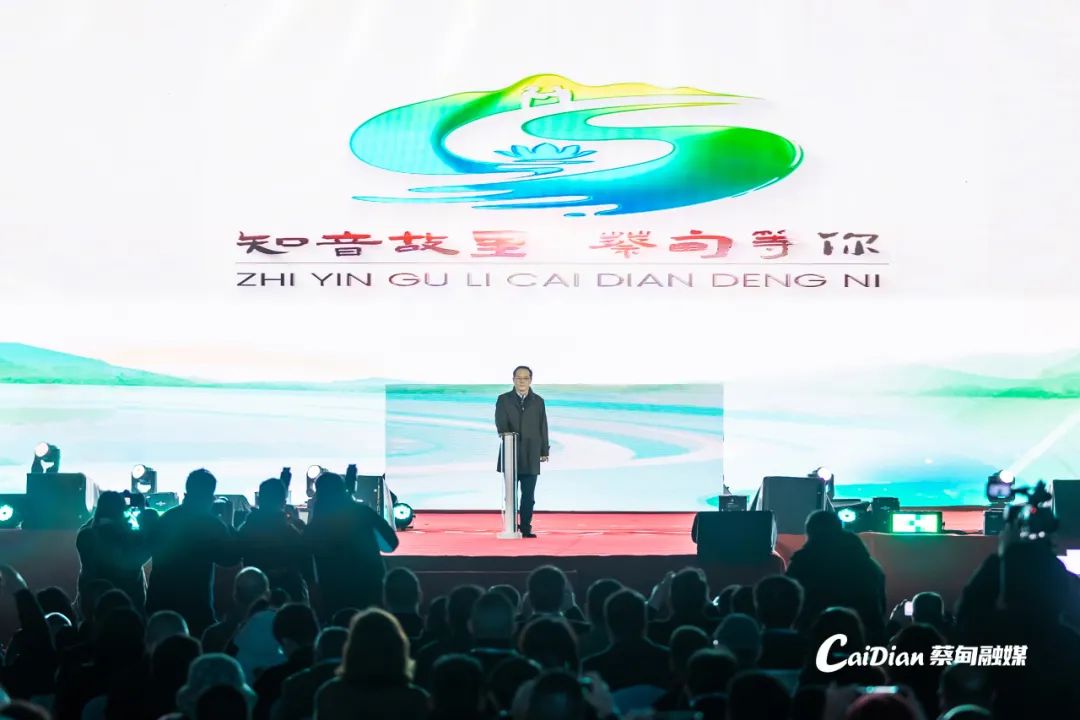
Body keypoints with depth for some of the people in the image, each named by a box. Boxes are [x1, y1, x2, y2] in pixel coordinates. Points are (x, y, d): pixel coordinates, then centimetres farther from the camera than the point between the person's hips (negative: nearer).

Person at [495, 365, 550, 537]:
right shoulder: (503, 400, 7)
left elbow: (543, 428, 10)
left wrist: (544, 451, 5)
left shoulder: (538, 401, 11)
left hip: (531, 456, 1)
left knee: (528, 495, -1)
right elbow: (501, 424, -5)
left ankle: (526, 528, 1)